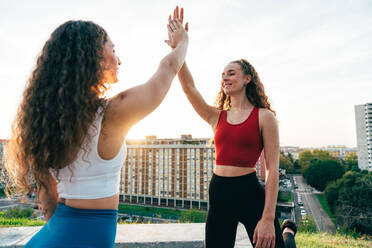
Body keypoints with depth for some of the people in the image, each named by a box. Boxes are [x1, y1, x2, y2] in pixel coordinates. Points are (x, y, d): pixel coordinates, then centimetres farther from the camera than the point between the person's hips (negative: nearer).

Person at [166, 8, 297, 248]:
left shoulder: (264, 116, -5)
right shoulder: (217, 117, 6)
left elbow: (273, 169, -9)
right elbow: (189, 87, -4)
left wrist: (268, 218, -14)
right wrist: (178, 48, -15)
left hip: (250, 193, -4)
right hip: (219, 194, 4)